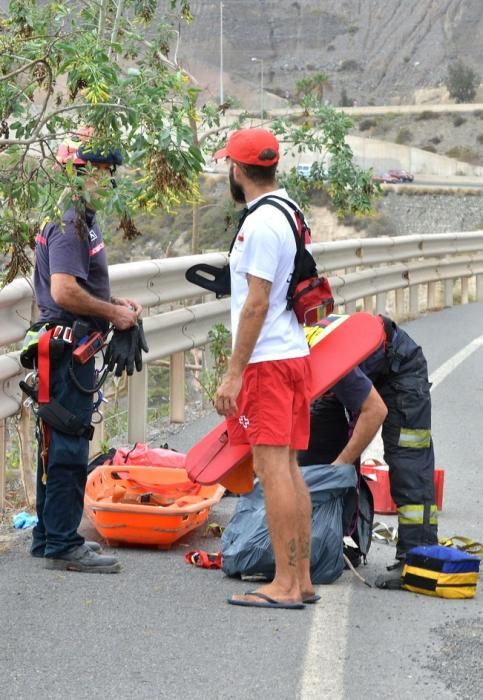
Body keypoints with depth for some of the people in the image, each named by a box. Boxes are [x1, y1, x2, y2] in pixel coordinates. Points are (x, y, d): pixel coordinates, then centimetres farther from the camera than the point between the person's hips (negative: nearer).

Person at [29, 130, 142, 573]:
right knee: (68, 449, -7)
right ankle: (62, 545, -2)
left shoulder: (81, 219, 17)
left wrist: (115, 304, 13)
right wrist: (113, 313, -13)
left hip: (67, 348, 11)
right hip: (67, 348, -11)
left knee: (57, 446, 15)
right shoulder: (70, 224, -16)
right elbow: (65, 292, -24)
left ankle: (50, 536, 23)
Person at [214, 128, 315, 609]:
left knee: (273, 468, -8)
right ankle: (302, 581, 14)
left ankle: (285, 585, -7)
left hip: (266, 361, -10)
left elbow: (256, 304, -19)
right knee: (288, 469, 11)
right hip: (294, 354, 10)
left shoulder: (261, 223, -15)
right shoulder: (289, 214, 16)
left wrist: (233, 374, -18)